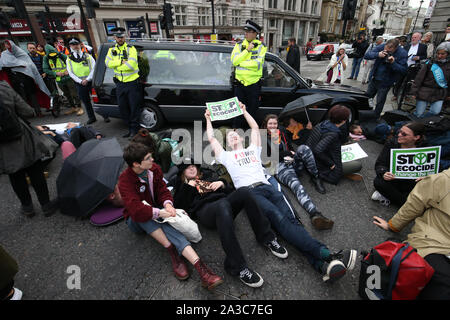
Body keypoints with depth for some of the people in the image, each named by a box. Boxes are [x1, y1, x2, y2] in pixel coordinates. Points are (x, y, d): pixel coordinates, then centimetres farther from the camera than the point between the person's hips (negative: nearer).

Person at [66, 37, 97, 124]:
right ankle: (92, 117, 20)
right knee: (86, 101, 9)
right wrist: (81, 81, -11)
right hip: (80, 84, 2)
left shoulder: (88, 56, 4)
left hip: (91, 81, -2)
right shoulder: (69, 59, 8)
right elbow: (71, 73, 3)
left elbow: (93, 68, -4)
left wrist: (87, 79, -14)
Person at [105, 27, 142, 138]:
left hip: (132, 82, -5)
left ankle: (134, 129, 10)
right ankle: (130, 128, 21)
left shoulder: (131, 49, -3)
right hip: (120, 83, 5)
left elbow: (131, 65, -17)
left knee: (134, 107, -2)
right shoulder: (112, 50, 12)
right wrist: (122, 62, -13)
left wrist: (116, 65, -9)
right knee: (123, 108, 9)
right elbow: (108, 63, -3)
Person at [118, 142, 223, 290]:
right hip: (136, 221, -2)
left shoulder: (154, 169, -8)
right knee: (142, 217, -39)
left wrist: (167, 203, -24)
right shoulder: (125, 180, -25)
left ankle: (200, 267, -49)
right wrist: (159, 213, -36)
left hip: (157, 213, 2)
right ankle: (173, 252, -34)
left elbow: (162, 190, -3)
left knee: (166, 223, -32)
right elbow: (135, 210, -36)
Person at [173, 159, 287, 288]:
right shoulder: (181, 186, 25)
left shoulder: (208, 176, 33)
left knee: (243, 192, -28)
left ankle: (266, 237, -18)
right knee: (222, 204, -40)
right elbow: (179, 206, 6)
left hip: (222, 204, 4)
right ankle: (238, 266, -42)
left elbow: (230, 191, 26)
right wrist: (187, 187, 0)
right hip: (204, 209, -4)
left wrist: (222, 184, 7)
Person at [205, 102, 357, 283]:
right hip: (248, 191, -3)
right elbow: (211, 139, 30)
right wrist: (208, 119, 44)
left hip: (266, 186, 4)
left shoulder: (253, 149, 34)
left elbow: (255, 128, 42)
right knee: (279, 218, -28)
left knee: (290, 219, -20)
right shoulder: (227, 156, 26)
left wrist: (244, 111, 52)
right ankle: (326, 255, -40)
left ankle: (323, 266, -37)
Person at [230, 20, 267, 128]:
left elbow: (258, 63, -14)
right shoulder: (239, 45, 8)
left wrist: (241, 63, -10)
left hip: (254, 82, -1)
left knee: (253, 110, 9)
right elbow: (234, 61, -7)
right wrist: (247, 50, -12)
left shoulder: (261, 46, 0)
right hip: (240, 82, 2)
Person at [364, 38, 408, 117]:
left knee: (380, 102, 4)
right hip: (373, 79, 3)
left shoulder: (402, 54, -16)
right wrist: (378, 54, -32)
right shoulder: (381, 46, -10)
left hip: (385, 83, -3)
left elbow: (403, 70, -19)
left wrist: (393, 63, -34)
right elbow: (366, 55, -15)